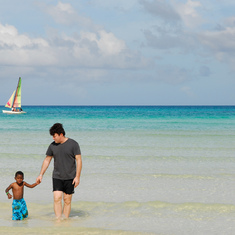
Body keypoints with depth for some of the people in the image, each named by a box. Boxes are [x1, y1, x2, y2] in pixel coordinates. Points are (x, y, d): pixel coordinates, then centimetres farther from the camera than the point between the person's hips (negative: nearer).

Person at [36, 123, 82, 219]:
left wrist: (77, 177, -11)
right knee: (57, 198, -12)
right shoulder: (52, 146, 4)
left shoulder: (73, 144, -6)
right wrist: (41, 175, 10)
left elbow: (79, 160, -5)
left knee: (67, 200, 3)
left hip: (70, 177, -2)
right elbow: (47, 160, 14)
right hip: (57, 177, 2)